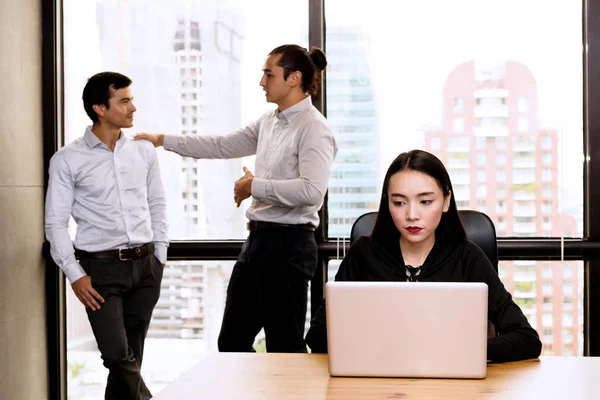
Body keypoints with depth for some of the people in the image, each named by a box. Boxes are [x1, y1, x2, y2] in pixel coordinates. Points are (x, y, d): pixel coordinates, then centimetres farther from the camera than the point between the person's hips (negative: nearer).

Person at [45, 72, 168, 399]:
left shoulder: (144, 151, 7)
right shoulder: (67, 160, -4)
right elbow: (56, 223, -3)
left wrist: (160, 255, 9)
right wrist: (75, 274, -8)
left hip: (145, 265, 4)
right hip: (101, 268, -3)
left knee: (130, 355, 8)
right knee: (118, 356, -12)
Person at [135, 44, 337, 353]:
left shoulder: (313, 129, -14)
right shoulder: (269, 121, 13)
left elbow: (311, 190, -27)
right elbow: (223, 146, 22)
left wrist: (255, 186, -17)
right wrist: (163, 140, 20)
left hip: (288, 243, -9)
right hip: (258, 238, 9)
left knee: (284, 347, -1)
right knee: (231, 342, 16)